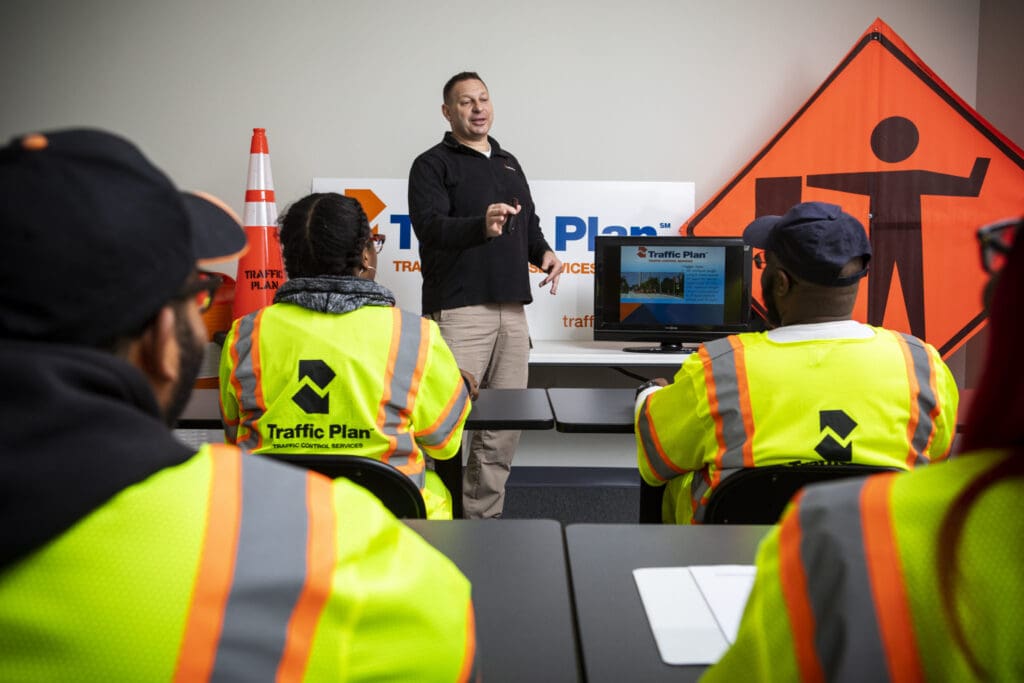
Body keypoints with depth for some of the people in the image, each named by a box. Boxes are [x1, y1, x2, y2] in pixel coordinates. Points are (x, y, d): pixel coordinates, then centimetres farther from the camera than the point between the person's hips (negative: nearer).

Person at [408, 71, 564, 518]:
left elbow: (529, 223, 28)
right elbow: (430, 226, -14)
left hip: (512, 310, 7)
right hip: (458, 310, -6)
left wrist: (543, 252, 5)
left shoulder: (509, 163, 23)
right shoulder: (433, 164, 3)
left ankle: (484, 515, 18)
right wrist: (482, 226, -32)